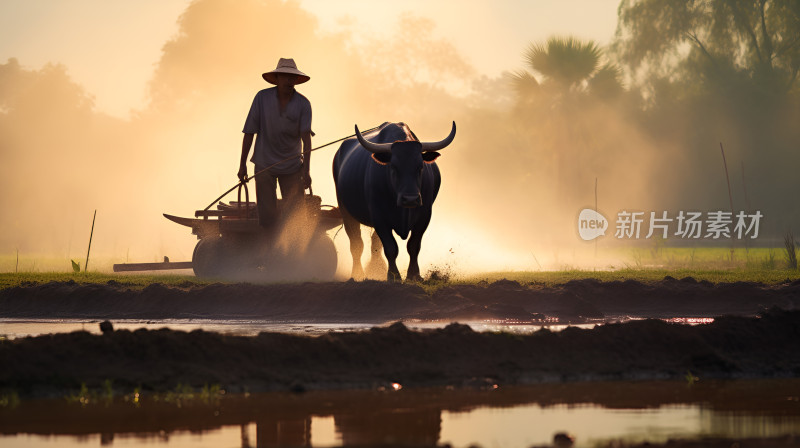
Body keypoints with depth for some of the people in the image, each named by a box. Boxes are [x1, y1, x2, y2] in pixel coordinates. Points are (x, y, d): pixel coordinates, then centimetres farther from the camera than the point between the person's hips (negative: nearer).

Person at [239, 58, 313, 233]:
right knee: (267, 215, -2)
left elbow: (306, 137, -14)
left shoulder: (303, 103, -7)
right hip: (264, 165, -1)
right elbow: (249, 133, -3)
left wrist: (306, 170, -23)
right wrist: (242, 164, -3)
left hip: (292, 166, 1)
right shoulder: (262, 98, -7)